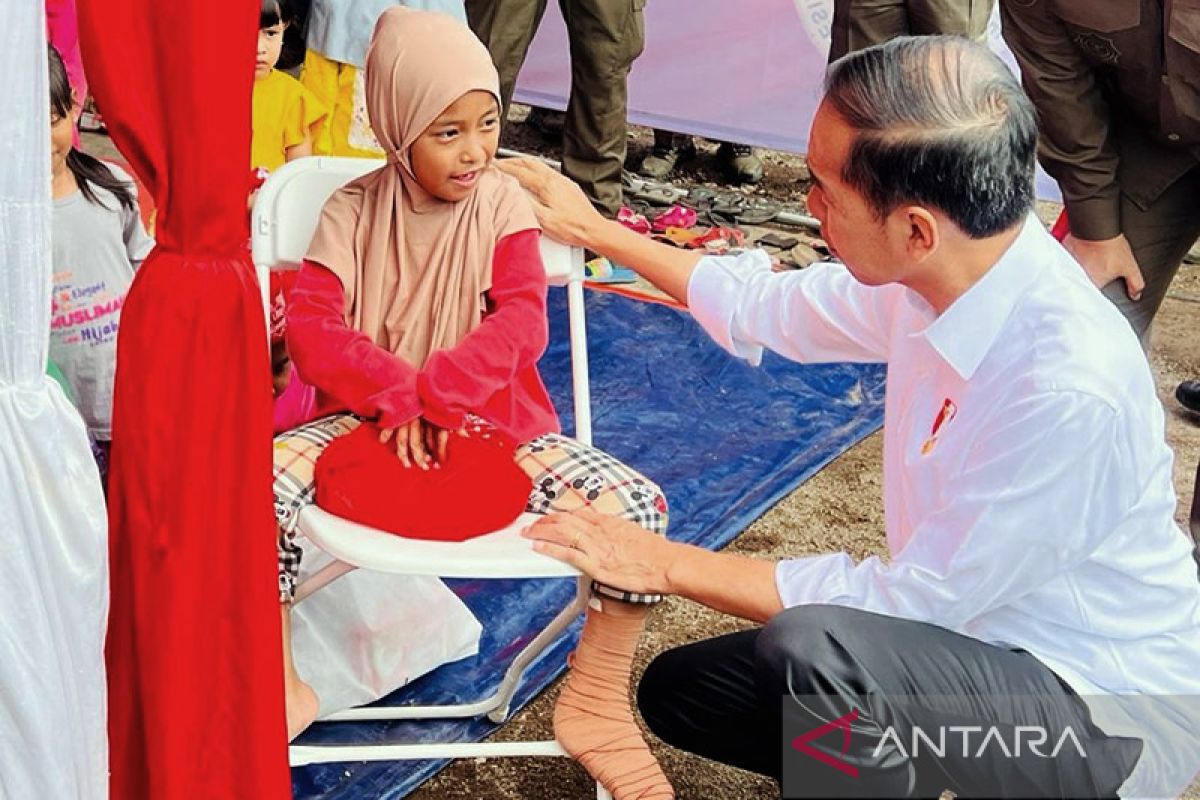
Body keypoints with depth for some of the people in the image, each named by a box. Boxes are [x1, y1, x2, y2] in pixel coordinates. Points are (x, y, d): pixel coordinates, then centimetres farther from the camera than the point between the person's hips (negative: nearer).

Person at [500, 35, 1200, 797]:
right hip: (979, 634, 7)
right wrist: (590, 228, 13)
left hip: (1106, 718, -7)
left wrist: (665, 563, -20)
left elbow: (913, 600, -26)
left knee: (815, 650, -33)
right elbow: (766, 305, 8)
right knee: (680, 689, 8)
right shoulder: (937, 276, -11)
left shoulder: (1069, 390, -34)